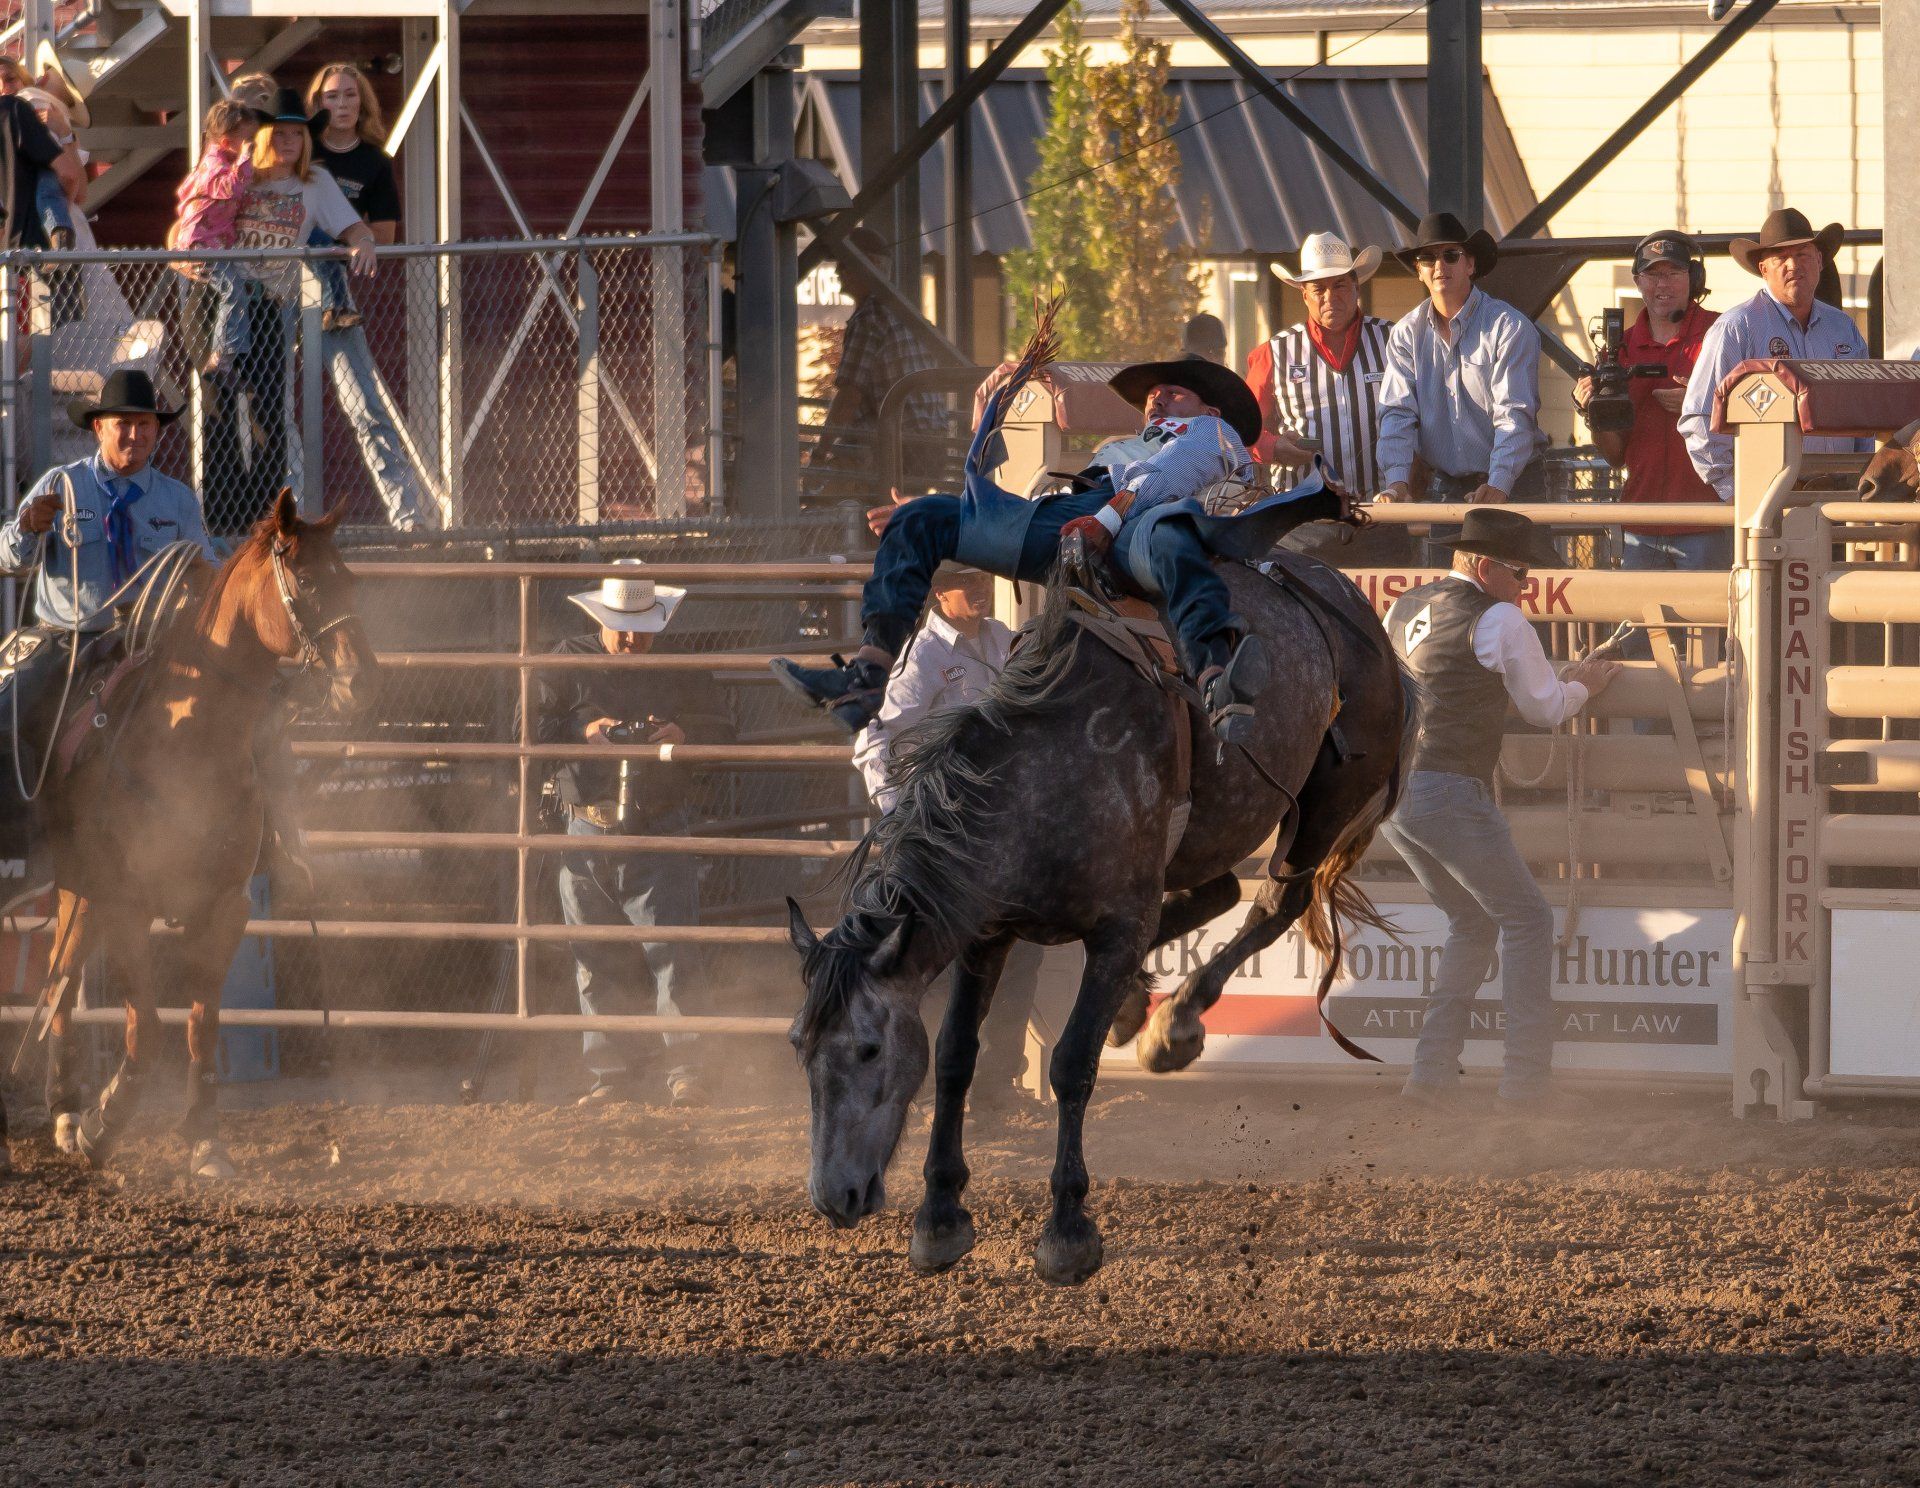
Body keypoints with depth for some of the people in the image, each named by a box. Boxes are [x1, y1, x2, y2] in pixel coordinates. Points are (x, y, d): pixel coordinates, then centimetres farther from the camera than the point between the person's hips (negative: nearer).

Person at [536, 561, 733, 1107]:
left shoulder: (681, 669, 7)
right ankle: (613, 1073, 10)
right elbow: (530, 729, 1)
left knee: (672, 951, -11)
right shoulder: (567, 664, 5)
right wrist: (582, 731, -16)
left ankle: (685, 1068, -10)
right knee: (597, 963, 4)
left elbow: (723, 732, 9)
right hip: (589, 833, 1)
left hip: (661, 835, -1)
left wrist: (684, 734, -12)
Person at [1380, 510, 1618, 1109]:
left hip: (1387, 790, 8)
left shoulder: (1405, 610, 15)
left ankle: (1432, 1071, 13)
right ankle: (1526, 1076, -3)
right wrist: (1580, 686, 24)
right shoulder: (1498, 620, -7)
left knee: (1472, 921, 22)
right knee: (1526, 919, 4)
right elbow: (1546, 709, 1)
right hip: (1451, 795, -8)